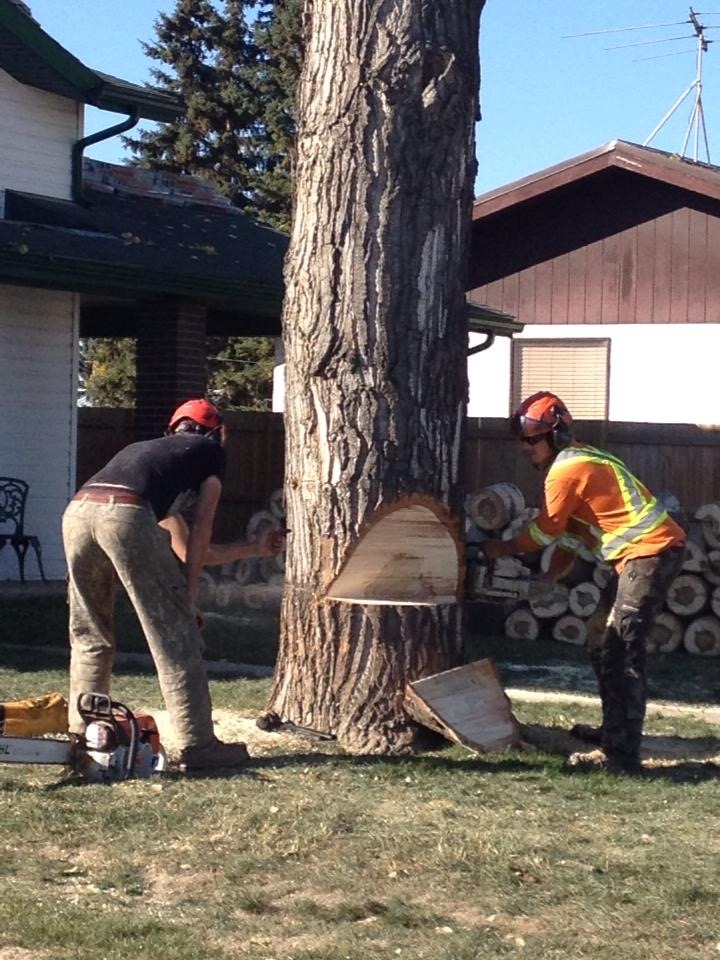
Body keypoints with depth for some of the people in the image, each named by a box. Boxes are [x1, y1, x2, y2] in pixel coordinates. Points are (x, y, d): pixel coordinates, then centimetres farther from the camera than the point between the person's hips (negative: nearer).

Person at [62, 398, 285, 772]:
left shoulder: (146, 450, 43)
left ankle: (82, 735, 20)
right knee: (175, 636, 2)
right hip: (125, 515, -6)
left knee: (90, 636, 21)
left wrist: (256, 549, 54)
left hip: (77, 512, 6)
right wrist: (188, 595, 20)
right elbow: (199, 532, 17)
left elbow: (186, 548, 44)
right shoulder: (211, 452, 28)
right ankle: (197, 745, 2)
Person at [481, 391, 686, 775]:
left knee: (622, 654, -15)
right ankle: (615, 732, 28)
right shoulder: (580, 460, 18)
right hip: (645, 552, 11)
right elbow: (572, 527, 19)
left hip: (650, 552, -11)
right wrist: (557, 569, 10)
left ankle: (623, 756, -19)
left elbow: (545, 531, -5)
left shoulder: (566, 471, -13)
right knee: (607, 649, 18)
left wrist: (500, 549, 9)